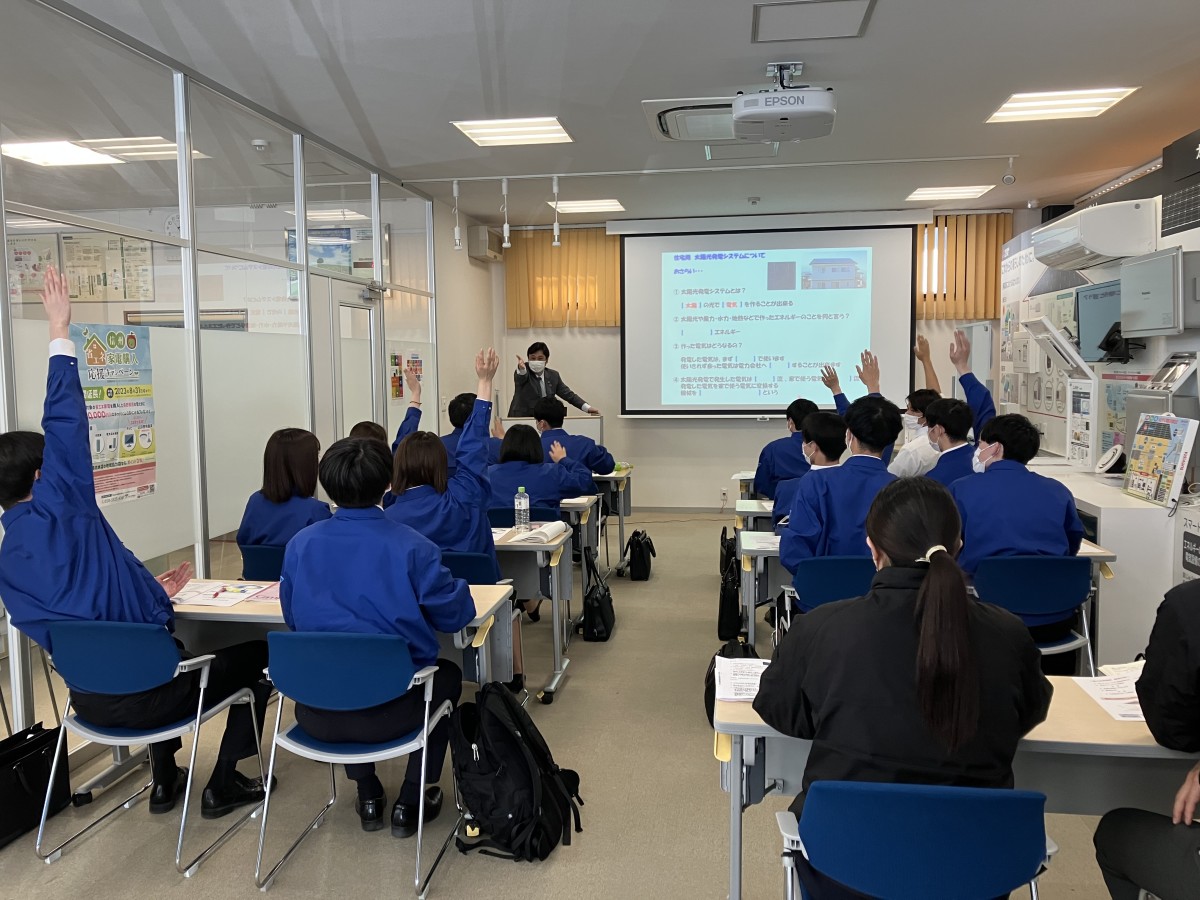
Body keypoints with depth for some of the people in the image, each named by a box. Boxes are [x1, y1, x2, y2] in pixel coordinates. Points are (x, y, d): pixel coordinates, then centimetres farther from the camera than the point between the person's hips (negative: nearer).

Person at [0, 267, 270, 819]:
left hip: (92, 700, 8)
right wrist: (60, 330, -11)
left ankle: (165, 780, 42)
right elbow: (66, 425, -20)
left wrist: (154, 596, 17)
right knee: (254, 651, 16)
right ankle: (224, 785, 21)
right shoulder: (58, 507, -16)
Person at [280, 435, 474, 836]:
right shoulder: (411, 547, -14)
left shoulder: (300, 544, -3)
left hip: (316, 714, 4)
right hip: (390, 711, -3)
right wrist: (456, 587, 15)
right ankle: (412, 802, 27)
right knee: (448, 674, 29)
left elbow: (292, 618, 10)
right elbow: (453, 616, -6)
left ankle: (368, 797, 39)